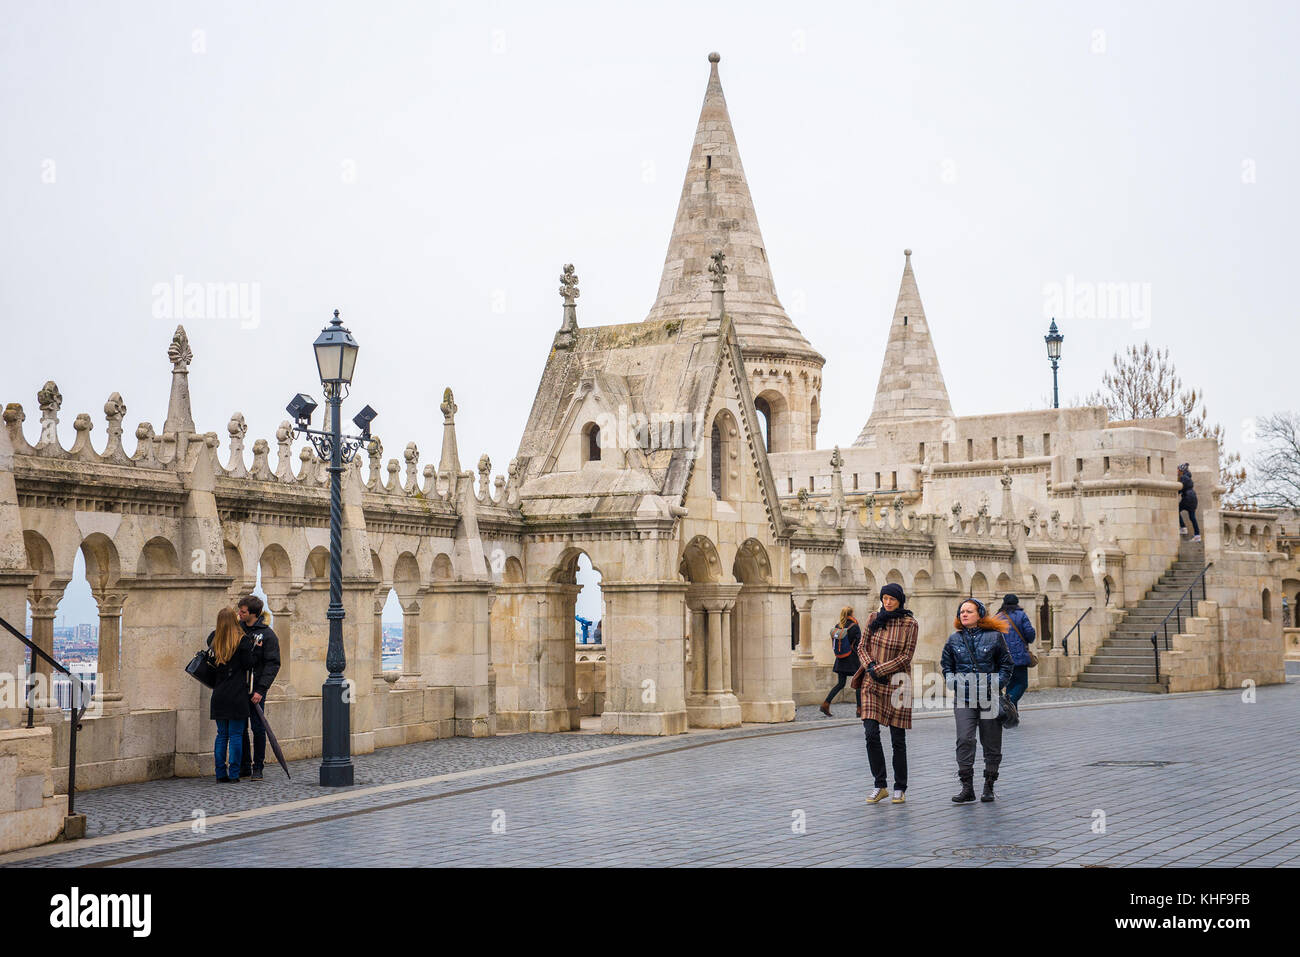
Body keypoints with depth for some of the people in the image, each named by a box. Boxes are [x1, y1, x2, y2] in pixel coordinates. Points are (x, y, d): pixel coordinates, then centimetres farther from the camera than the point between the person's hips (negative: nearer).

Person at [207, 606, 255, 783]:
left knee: (222, 735, 11)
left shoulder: (214, 641, 6)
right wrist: (252, 648, 3)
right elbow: (248, 665, -10)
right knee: (236, 735, 0)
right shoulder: (243, 641, -9)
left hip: (219, 695, 5)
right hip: (237, 695, -5)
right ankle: (234, 774, -1)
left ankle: (221, 774, 11)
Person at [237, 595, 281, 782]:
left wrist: (261, 689, -16)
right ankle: (244, 767, 17)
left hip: (256, 688, -5)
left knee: (258, 728, -1)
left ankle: (258, 767, 8)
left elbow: (273, 665, -10)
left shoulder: (267, 635, -8)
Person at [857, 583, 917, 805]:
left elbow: (906, 656, -7)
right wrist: (870, 667, -7)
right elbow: (862, 647, 11)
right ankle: (880, 786, 4)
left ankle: (900, 789, 14)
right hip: (872, 683, 3)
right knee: (871, 733, -7)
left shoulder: (910, 624, -4)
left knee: (897, 739, 2)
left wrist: (879, 669, -12)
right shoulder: (874, 619, 7)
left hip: (896, 684, -3)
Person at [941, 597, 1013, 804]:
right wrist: (952, 683, 3)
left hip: (990, 696, -1)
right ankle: (967, 788, -11)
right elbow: (946, 664, 19)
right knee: (964, 740, -13)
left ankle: (989, 787, 17)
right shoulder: (954, 639, 9)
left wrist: (999, 685, -4)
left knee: (991, 743, 5)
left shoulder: (994, 636, 2)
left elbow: (1006, 663, 7)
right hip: (964, 697, 1)